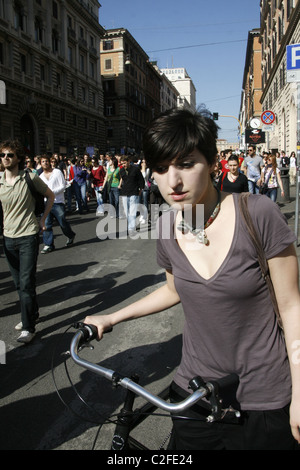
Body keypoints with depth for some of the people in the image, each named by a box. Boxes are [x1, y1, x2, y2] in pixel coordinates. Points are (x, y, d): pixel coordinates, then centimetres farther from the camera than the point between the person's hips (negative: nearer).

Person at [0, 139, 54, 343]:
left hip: (28, 237, -5)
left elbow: (50, 196, 7)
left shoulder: (30, 178, -7)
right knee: (19, 283, 15)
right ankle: (33, 313, 35)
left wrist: (43, 219, 1)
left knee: (26, 283, -7)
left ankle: (29, 327, 3)